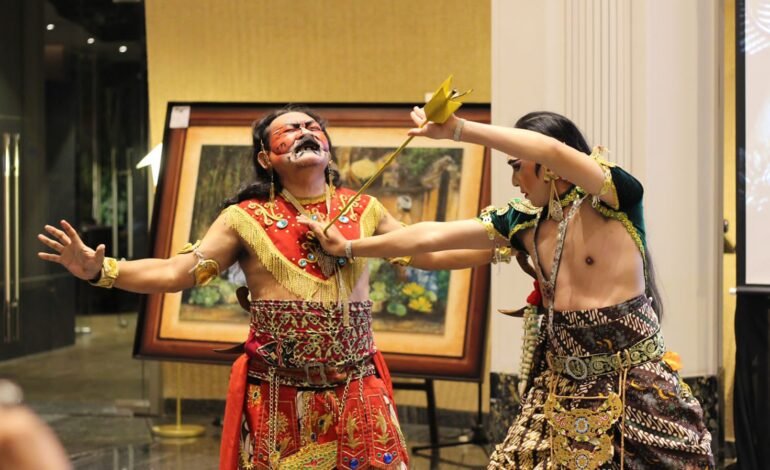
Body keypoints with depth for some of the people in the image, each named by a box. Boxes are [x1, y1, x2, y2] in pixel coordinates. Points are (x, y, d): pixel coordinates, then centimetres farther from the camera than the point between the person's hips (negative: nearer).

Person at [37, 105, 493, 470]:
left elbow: (429, 253, 12)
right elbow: (177, 272, -2)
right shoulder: (245, 218, 3)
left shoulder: (364, 211, 10)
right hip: (276, 393, -2)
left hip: (356, 389, 2)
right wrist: (101, 270, -14)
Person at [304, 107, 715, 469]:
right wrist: (348, 248, 16)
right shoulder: (524, 220, 7)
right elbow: (433, 236, 12)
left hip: (633, 390, -6)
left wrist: (459, 129, -28)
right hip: (561, 390, 6)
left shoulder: (613, 200, -10)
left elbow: (555, 152, -28)